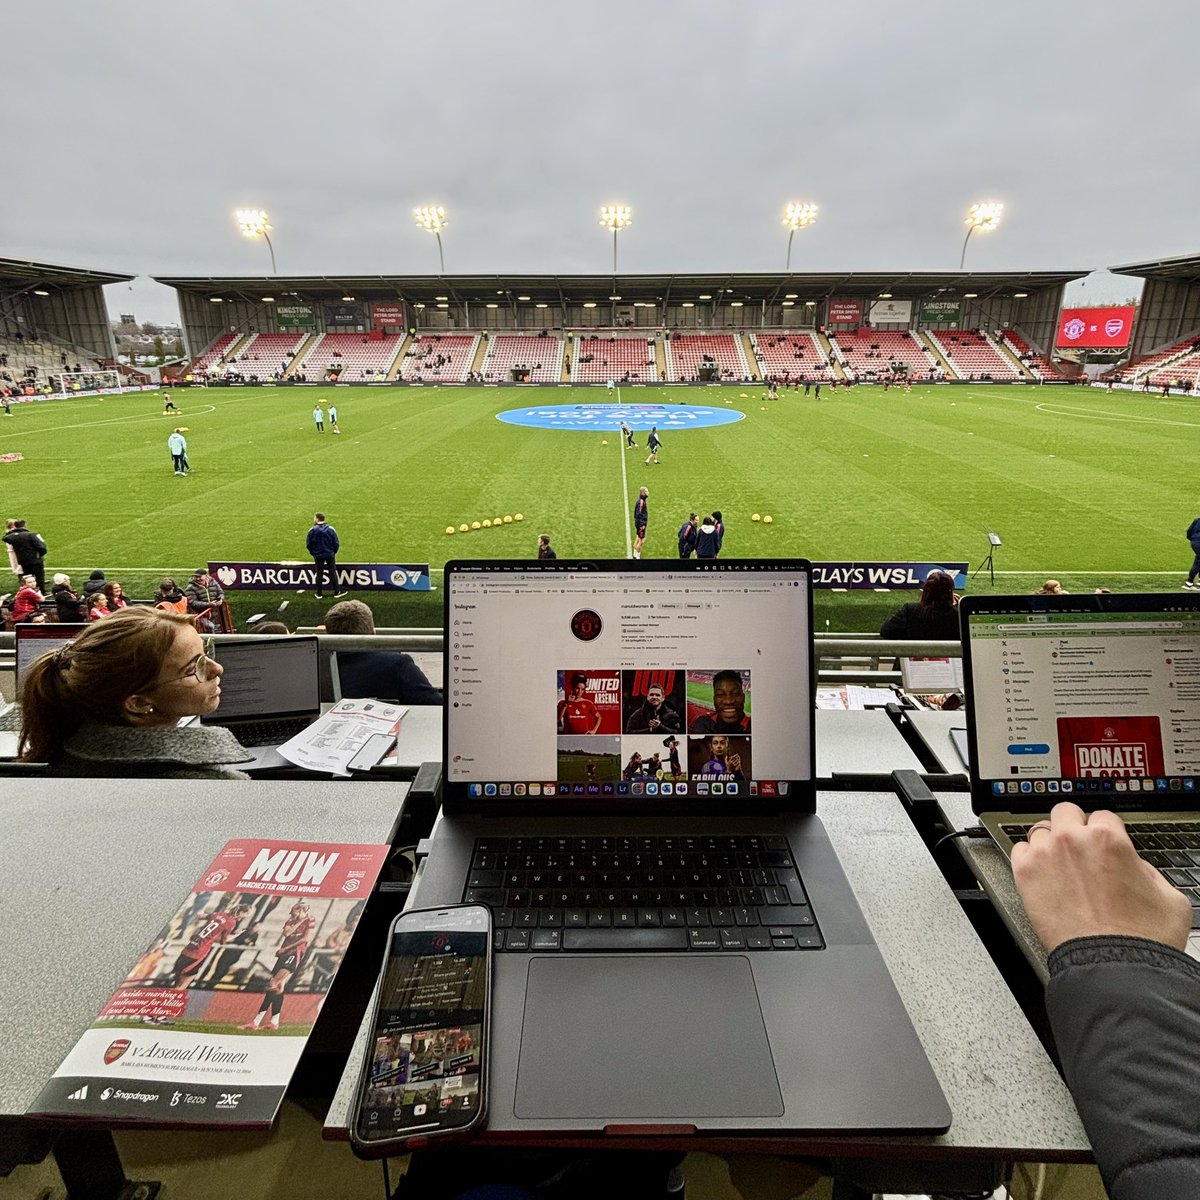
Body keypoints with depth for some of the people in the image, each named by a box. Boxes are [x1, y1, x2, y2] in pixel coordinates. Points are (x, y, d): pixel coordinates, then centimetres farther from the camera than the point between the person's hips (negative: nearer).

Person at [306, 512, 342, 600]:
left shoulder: (312, 531, -10)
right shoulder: (330, 529, -9)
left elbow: (308, 544, -3)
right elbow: (336, 543, -6)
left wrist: (313, 554, 12)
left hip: (318, 556, 0)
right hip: (330, 555, 0)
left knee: (319, 574, 10)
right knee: (332, 573, 9)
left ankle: (319, 594, 16)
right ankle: (337, 592, 14)